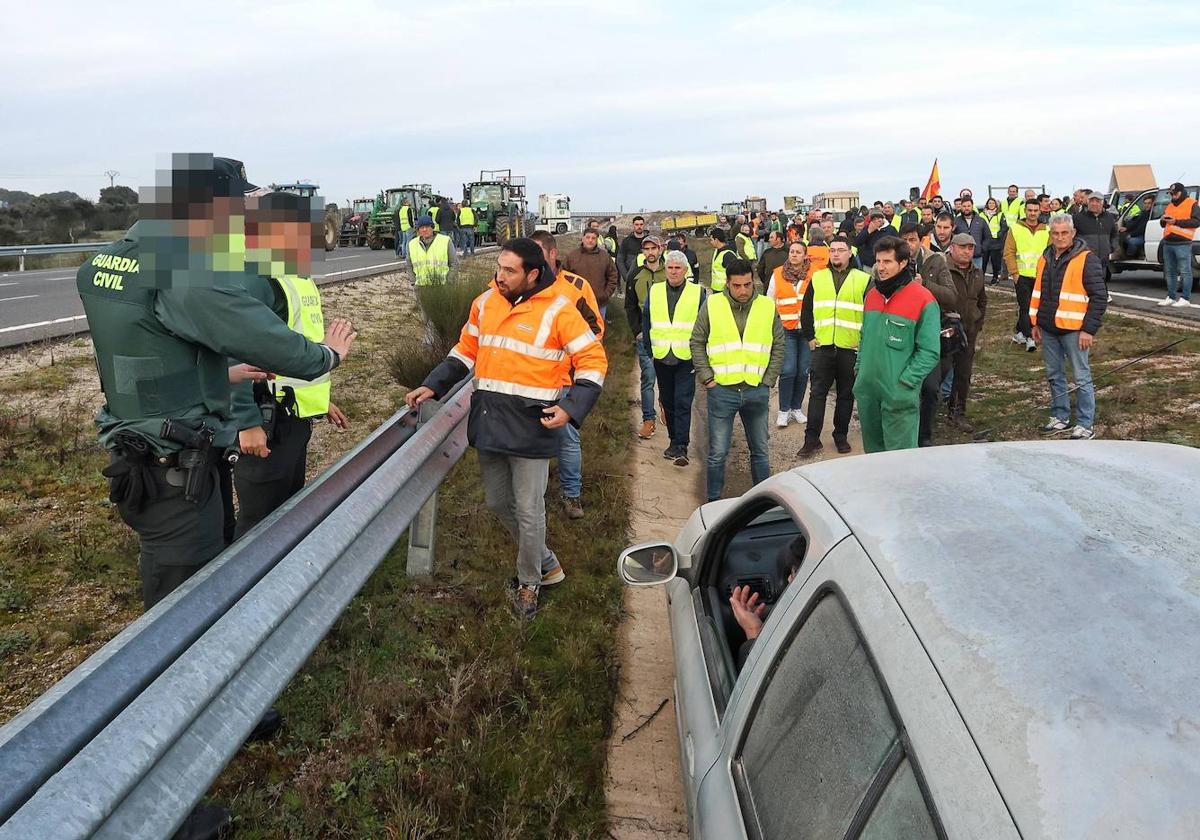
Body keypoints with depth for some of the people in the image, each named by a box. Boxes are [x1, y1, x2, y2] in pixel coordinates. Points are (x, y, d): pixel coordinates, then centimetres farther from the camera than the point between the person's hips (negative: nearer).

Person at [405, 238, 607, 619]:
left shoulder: (558, 311, -11)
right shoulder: (485, 302, 5)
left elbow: (593, 361, -8)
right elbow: (465, 352, 16)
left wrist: (571, 408, -18)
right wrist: (432, 386, 7)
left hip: (530, 427, -6)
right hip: (488, 423, 6)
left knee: (529, 512, 2)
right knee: (498, 503, 16)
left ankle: (529, 581, 26)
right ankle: (546, 562, 36)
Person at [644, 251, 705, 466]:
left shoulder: (698, 293, 0)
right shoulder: (654, 291, 7)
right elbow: (646, 321, 13)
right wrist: (649, 349, 8)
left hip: (687, 359, -3)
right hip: (661, 358, 4)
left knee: (683, 403, -8)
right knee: (667, 402, 12)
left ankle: (681, 447, -7)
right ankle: (674, 440, 27)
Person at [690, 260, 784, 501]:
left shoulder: (768, 307, 2)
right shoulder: (712, 305, -2)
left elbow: (778, 347, 9)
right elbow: (697, 343, 4)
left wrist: (768, 381, 2)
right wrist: (707, 378, -4)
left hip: (757, 391, 2)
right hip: (721, 391, -2)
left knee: (760, 451, 13)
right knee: (718, 453, 5)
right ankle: (713, 501, 19)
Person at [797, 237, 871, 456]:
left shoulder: (863, 280, 3)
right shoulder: (817, 278, 10)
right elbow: (806, 310, 14)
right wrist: (809, 337, 6)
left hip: (851, 348, -1)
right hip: (822, 347, 1)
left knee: (846, 394, 8)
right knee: (817, 393, 1)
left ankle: (841, 436, 21)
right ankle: (812, 439, 5)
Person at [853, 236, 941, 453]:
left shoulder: (923, 300, -9)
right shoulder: (871, 295, 11)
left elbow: (930, 352, -11)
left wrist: (905, 381, -16)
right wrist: (859, 368, 13)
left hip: (900, 396, -6)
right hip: (867, 392, 6)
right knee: (873, 450, 17)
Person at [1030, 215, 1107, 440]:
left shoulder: (1086, 259, -9)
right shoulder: (1046, 258, 11)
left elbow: (1099, 297, -11)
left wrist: (1089, 329, -15)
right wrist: (1036, 322, 16)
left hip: (1073, 329, -7)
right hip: (1048, 329, 7)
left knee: (1081, 378, 0)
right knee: (1054, 375, 15)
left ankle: (1086, 425, 6)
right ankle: (1060, 417, 27)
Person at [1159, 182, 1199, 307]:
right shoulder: (1170, 206, 20)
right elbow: (1163, 224, 26)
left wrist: (1177, 222, -15)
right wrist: (1163, 220, 2)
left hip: (1182, 244, -7)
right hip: (1168, 243, 7)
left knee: (1185, 271, -5)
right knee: (1170, 272, 10)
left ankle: (1185, 299, -4)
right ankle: (1171, 297, 17)